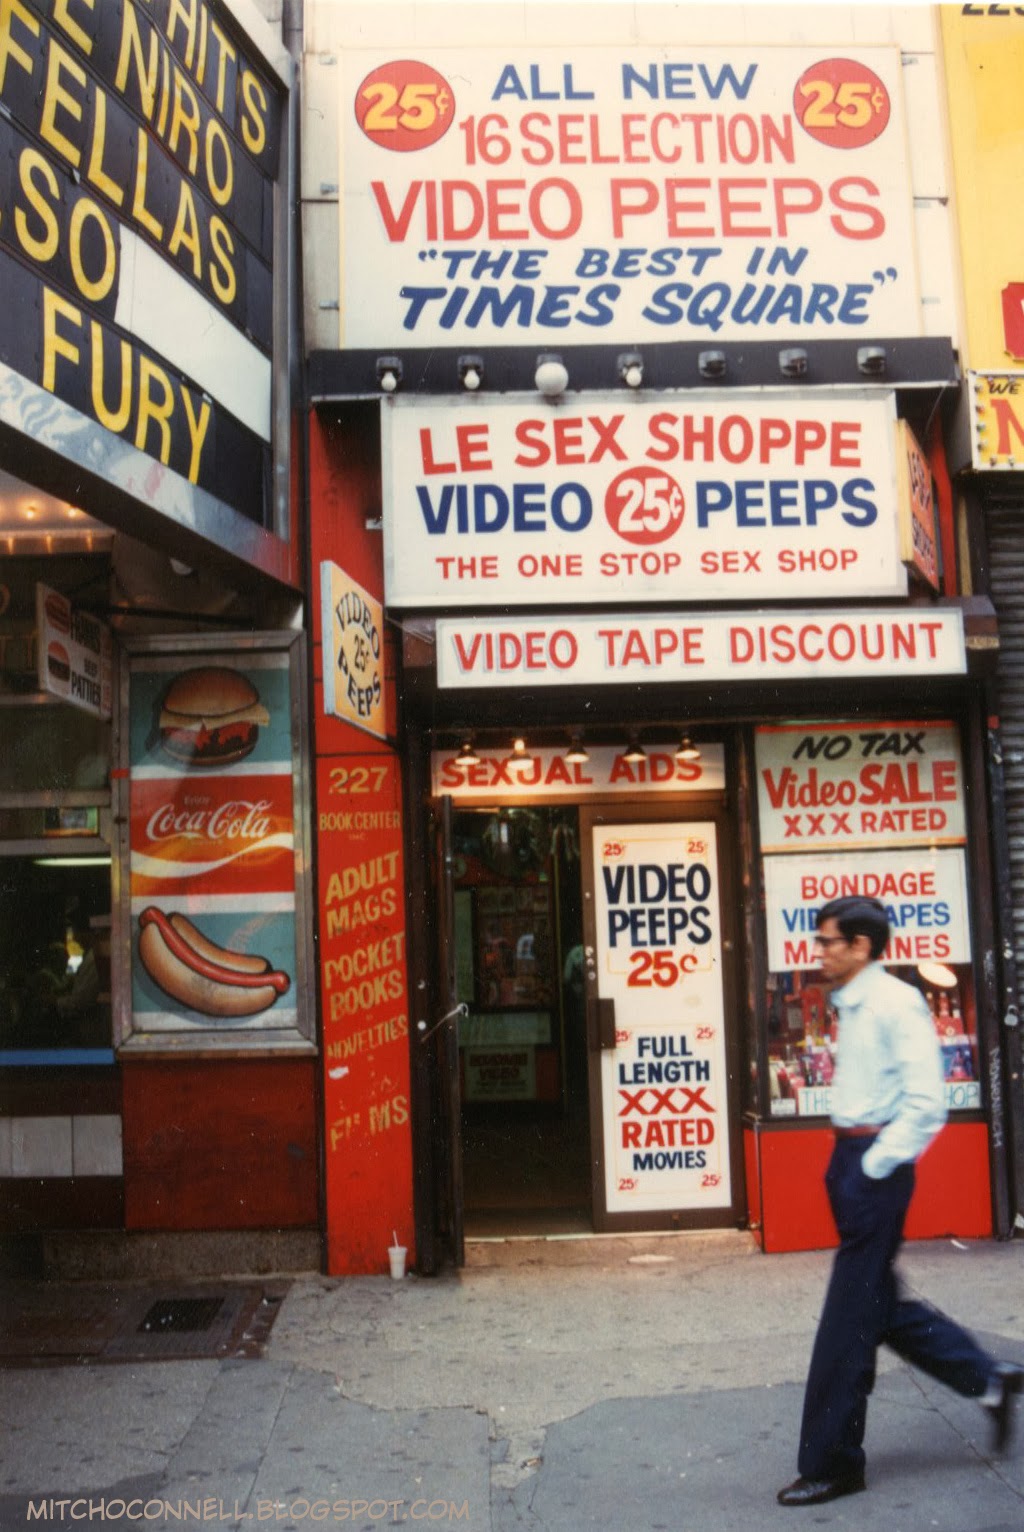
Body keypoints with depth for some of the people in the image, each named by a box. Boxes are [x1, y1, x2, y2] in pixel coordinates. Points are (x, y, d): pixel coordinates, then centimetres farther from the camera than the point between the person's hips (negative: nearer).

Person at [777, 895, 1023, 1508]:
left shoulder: (896, 1003, -16)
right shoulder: (853, 1006, 11)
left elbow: (926, 1102, -21)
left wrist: (876, 1165, -17)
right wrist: (850, 1161, 15)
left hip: (876, 1169, -9)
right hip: (851, 1159, 9)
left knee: (848, 1323, 1)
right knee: (880, 1305, 18)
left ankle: (832, 1463, 14)